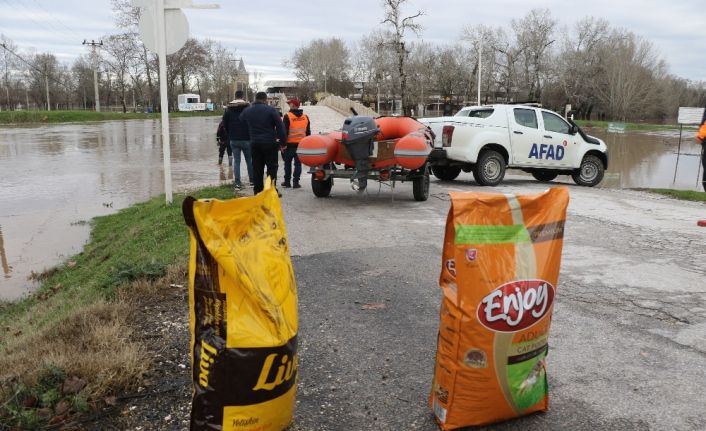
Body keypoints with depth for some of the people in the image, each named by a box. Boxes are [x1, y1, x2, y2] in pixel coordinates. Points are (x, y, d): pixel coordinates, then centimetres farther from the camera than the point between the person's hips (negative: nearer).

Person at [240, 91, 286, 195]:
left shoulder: (247, 111, 8)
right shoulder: (271, 110, -6)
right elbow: (280, 126, -8)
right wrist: (283, 141, -3)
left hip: (254, 144, 4)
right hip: (270, 143, -4)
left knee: (257, 168, 9)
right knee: (272, 167, 2)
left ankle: (258, 191, 12)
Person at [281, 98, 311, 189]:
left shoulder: (287, 116, -9)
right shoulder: (305, 117, 7)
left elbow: (284, 131, -11)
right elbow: (308, 132, 13)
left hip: (290, 144, -3)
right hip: (301, 144, 4)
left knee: (287, 163, 9)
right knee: (298, 163, 5)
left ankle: (287, 181, 14)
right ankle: (296, 182, 2)